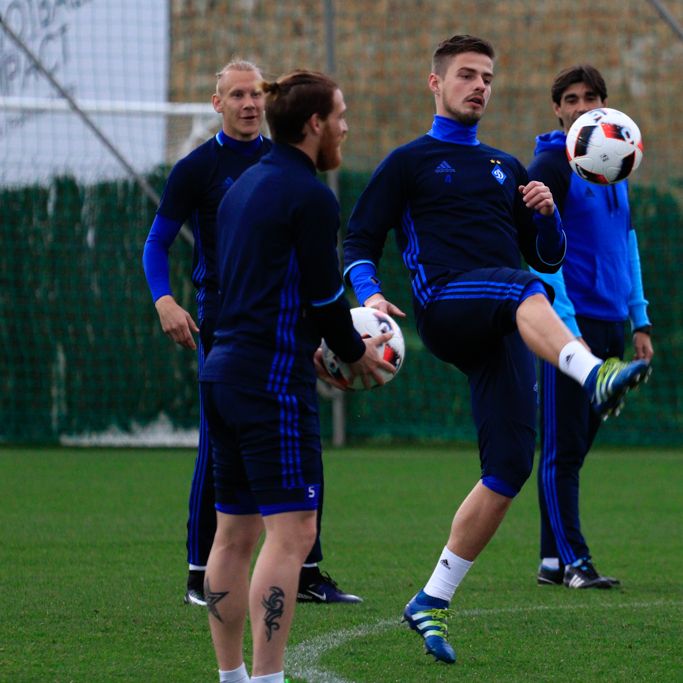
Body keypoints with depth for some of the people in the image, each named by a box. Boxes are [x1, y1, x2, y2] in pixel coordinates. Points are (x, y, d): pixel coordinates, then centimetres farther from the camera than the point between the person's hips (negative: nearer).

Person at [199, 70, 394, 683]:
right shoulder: (310, 196, -11)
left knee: (236, 533, 12)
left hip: (225, 372, 10)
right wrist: (357, 354, 7)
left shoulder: (243, 186, 16)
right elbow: (323, 293, -10)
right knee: (292, 531, -11)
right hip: (274, 382, -10)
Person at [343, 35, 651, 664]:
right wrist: (370, 294, -8)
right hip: (447, 303, -5)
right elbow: (359, 241, 12)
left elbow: (550, 259, 27)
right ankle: (594, 375, -68)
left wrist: (546, 215, 6)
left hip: (505, 330, 5)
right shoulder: (410, 162, 16)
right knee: (524, 290, -38)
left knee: (509, 468, -6)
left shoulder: (507, 169, 29)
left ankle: (432, 602, 4)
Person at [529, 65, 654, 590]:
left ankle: (554, 559, 11)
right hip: (570, 322, -7)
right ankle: (569, 561, -5)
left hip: (609, 324, 7)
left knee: (578, 444, 8)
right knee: (564, 447, -6)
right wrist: (568, 326, -19)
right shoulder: (551, 165, -6)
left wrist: (639, 321, 17)